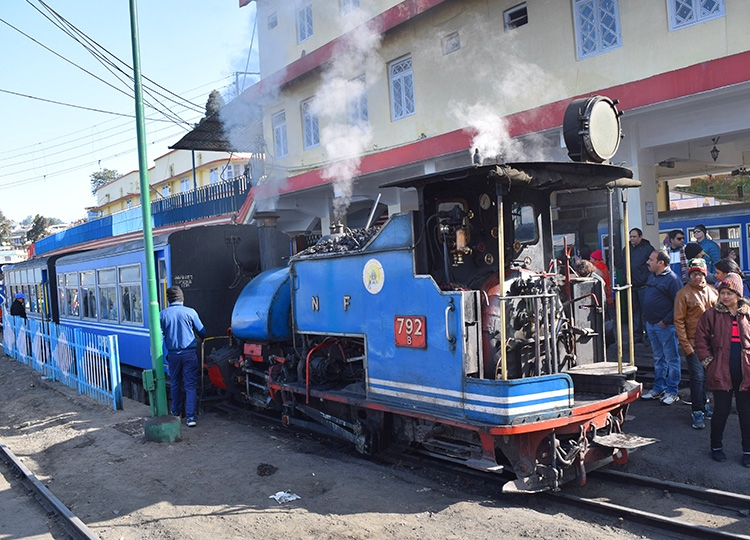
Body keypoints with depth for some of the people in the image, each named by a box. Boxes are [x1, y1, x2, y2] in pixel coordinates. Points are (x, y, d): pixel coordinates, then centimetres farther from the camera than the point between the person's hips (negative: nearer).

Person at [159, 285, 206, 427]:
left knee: (175, 384, 18)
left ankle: (176, 413, 32)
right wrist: (202, 339, 27)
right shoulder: (190, 312, -5)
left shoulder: (163, 315, -1)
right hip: (189, 354, -2)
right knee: (191, 385, 0)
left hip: (173, 355, 2)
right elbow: (202, 332, 5)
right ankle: (191, 416, -7)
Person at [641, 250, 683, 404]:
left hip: (666, 326, -8)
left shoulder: (672, 279, -14)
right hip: (651, 325, 8)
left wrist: (665, 321, -17)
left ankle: (672, 392, 10)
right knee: (658, 359, 16)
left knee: (671, 359, 2)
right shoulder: (652, 277, 13)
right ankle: (658, 389, 24)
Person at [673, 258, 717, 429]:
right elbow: (679, 321, -7)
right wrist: (686, 345, -12)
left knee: (708, 375, 12)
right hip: (693, 343, -5)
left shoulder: (713, 292, 8)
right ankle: (698, 412, 4)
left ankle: (703, 406, 28)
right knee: (697, 377, -5)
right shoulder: (683, 294, -7)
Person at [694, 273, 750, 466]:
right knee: (721, 411, 6)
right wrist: (709, 362, -3)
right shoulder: (711, 315, 0)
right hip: (721, 372, -2)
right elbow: (701, 340, 4)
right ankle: (716, 447, 23)